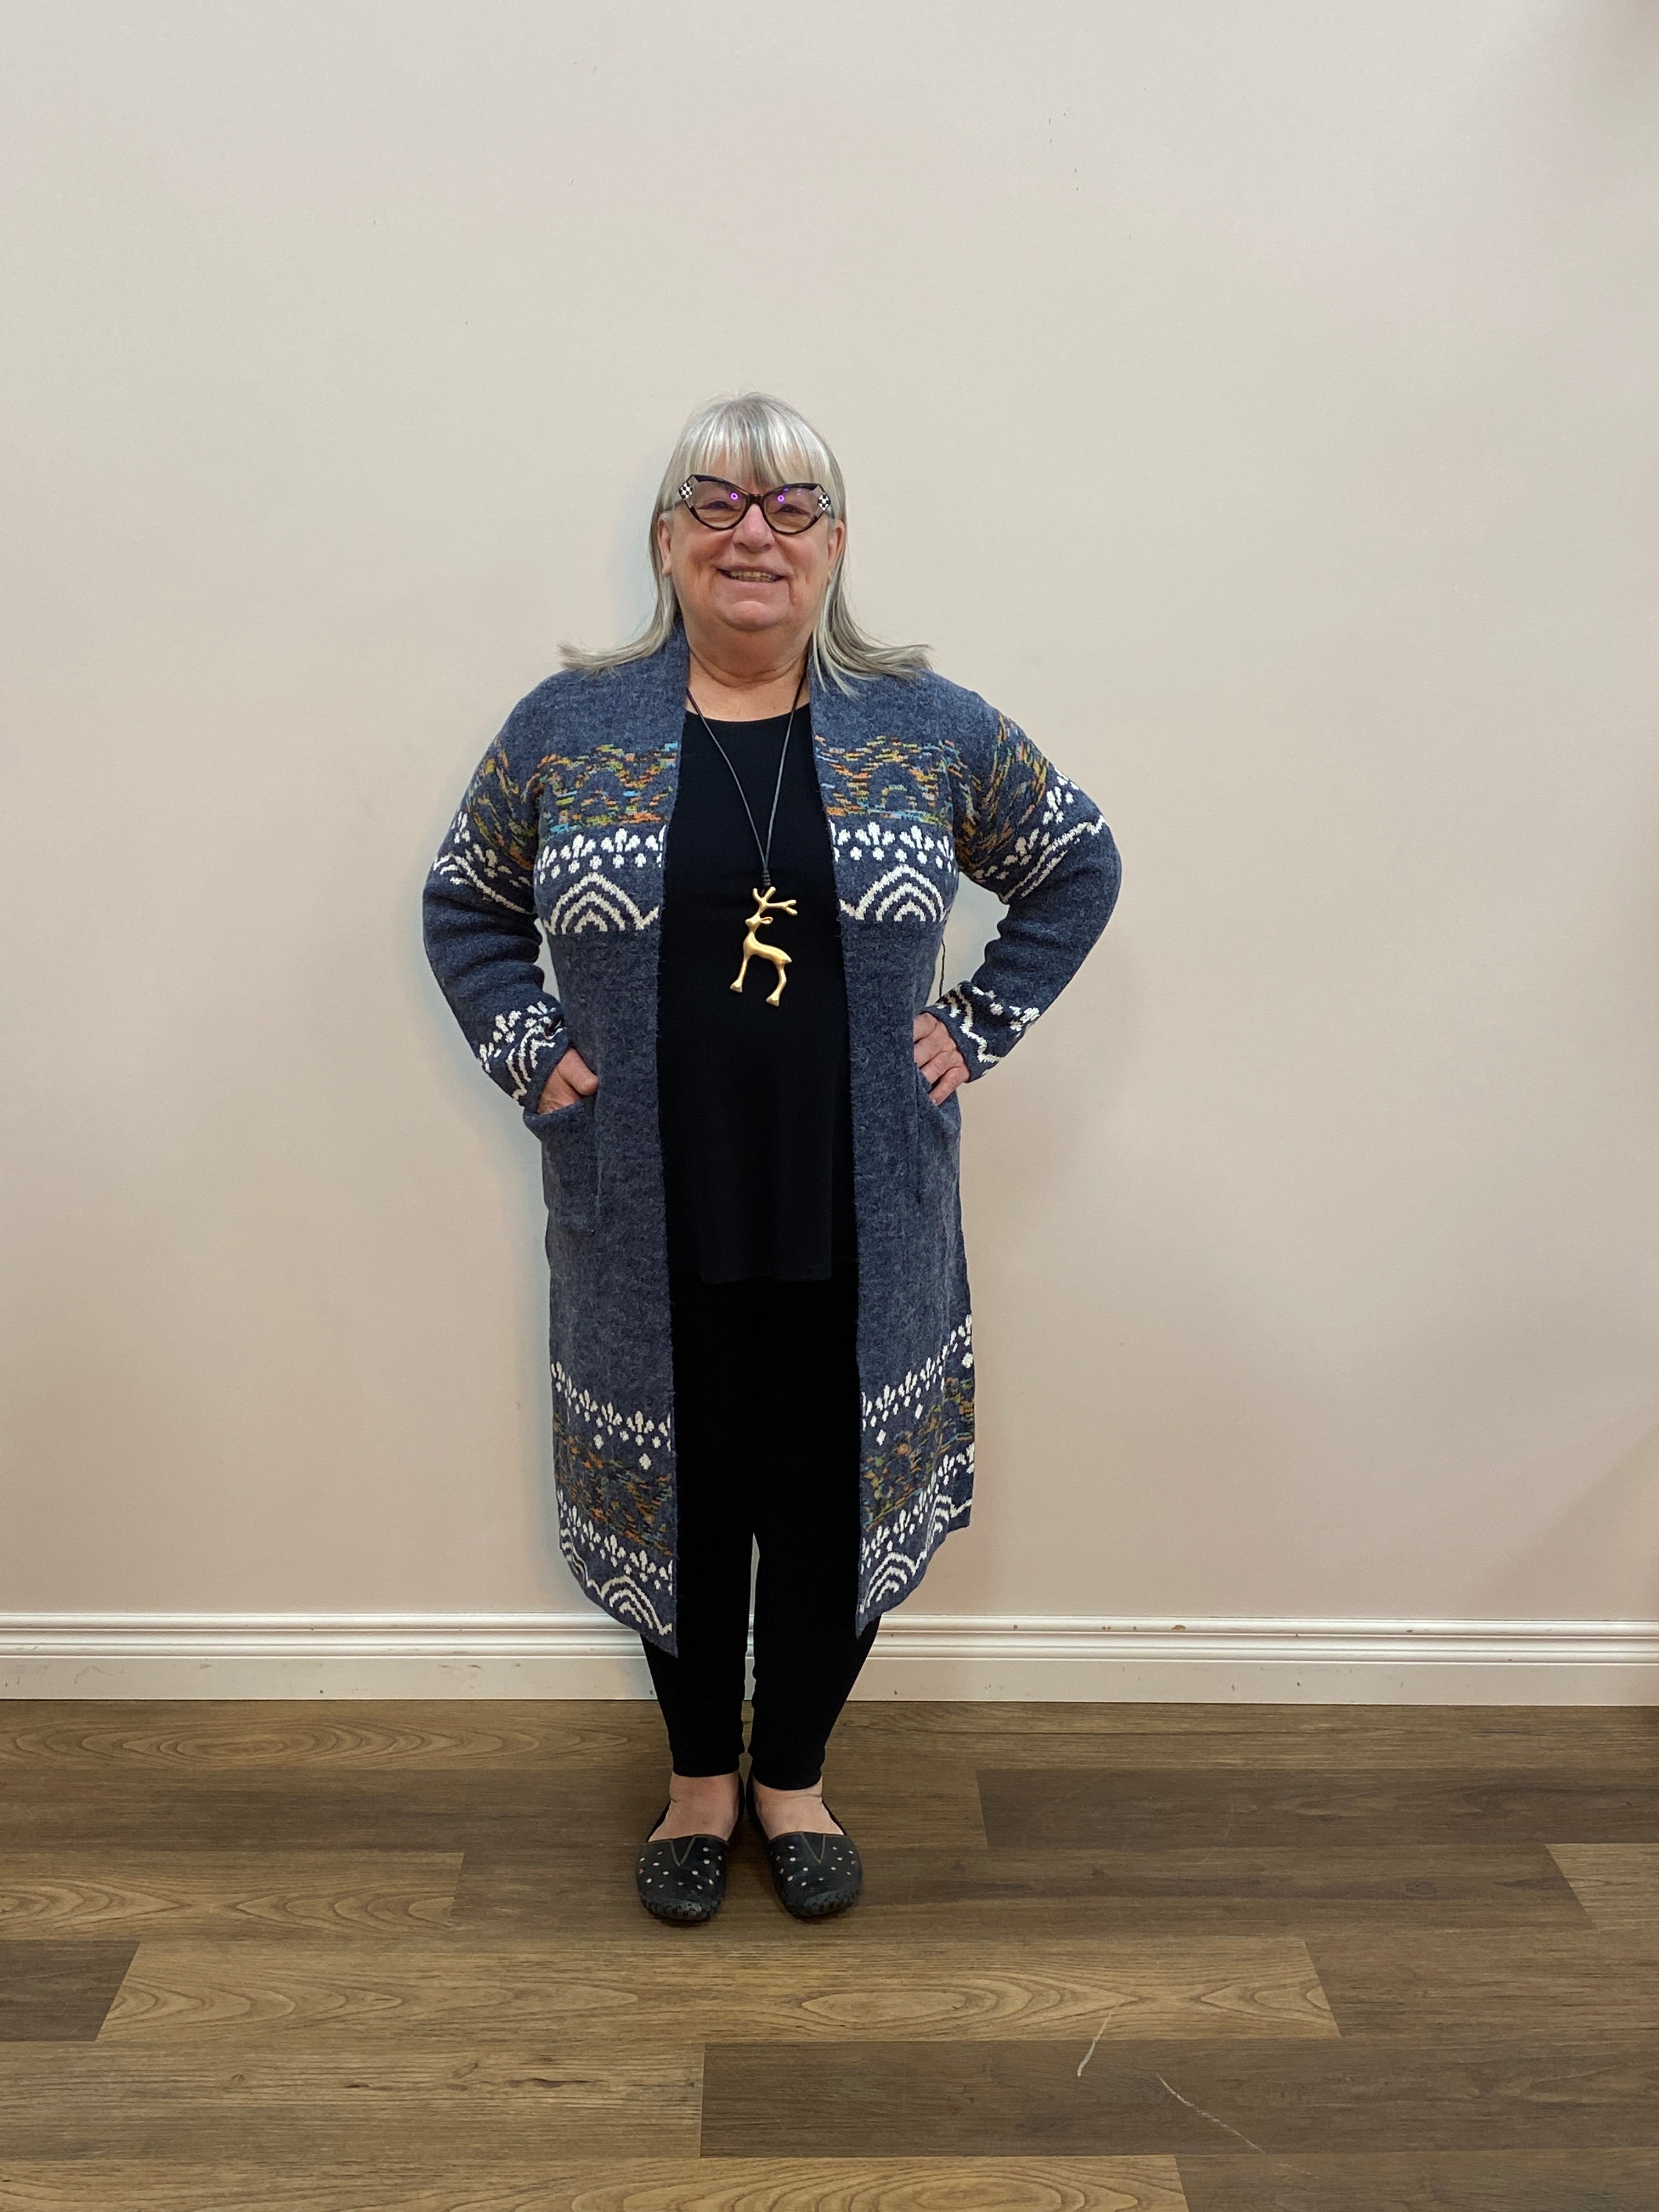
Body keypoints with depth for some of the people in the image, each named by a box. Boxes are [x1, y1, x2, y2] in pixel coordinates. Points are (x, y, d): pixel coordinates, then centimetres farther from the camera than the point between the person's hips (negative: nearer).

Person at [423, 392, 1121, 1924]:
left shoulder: (929, 728, 1)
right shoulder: (568, 728, 1)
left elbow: (1078, 866, 10)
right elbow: (464, 903, 13)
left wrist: (975, 1027, 1)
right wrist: (532, 1051, 0)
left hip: (859, 1222, 0)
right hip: (649, 1224, 0)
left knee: (834, 1496, 11)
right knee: (678, 1495, 13)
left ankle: (796, 1776, 37)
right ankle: (703, 1778, 39)